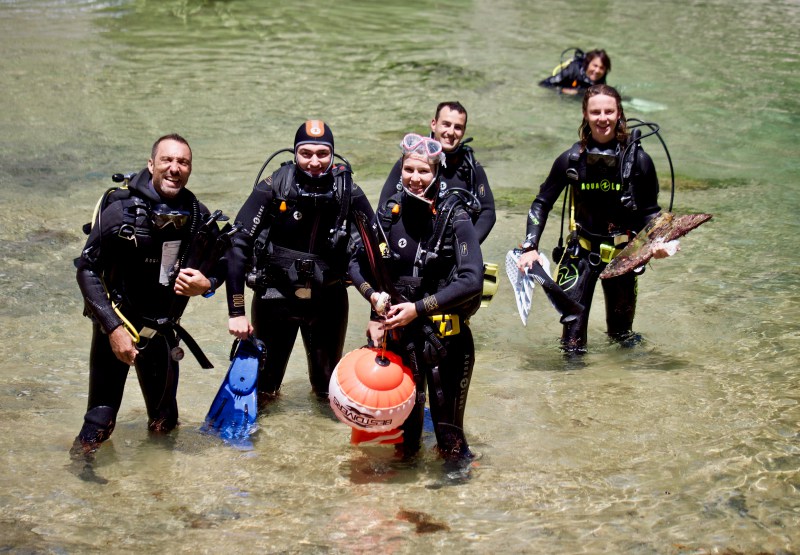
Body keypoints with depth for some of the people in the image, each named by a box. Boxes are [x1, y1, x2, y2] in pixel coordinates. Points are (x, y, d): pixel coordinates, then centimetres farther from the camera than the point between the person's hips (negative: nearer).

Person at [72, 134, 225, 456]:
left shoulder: (198, 217, -5)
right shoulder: (121, 210, -17)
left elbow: (219, 265, 8)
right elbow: (87, 270, -14)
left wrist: (206, 284, -16)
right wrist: (114, 328, -20)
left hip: (162, 329, 4)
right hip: (116, 323, -4)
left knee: (164, 423, 11)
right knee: (100, 420, -8)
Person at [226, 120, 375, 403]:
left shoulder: (349, 193, -11)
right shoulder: (273, 188, -17)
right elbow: (238, 244, -16)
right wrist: (236, 312, -18)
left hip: (329, 298, 2)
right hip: (276, 294, -1)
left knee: (329, 379, 15)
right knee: (263, 380, 8)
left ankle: (326, 392, 49)